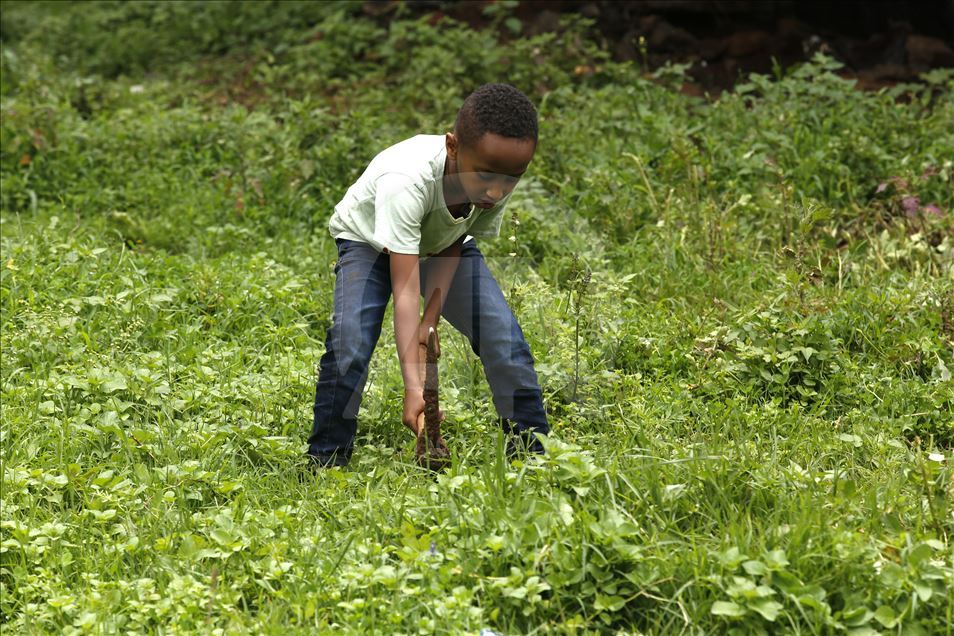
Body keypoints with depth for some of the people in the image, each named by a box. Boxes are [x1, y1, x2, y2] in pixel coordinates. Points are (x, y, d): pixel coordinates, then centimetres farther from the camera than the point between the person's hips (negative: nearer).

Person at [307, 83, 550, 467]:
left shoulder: (499, 182, -29)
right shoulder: (405, 181, -44)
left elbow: (451, 249, -13)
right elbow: (405, 290, -46)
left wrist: (431, 320, -26)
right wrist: (413, 387, -52)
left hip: (443, 240, 4)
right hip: (371, 240, -4)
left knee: (503, 333, -12)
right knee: (349, 342, -24)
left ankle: (531, 449, 0)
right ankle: (326, 459, -8)